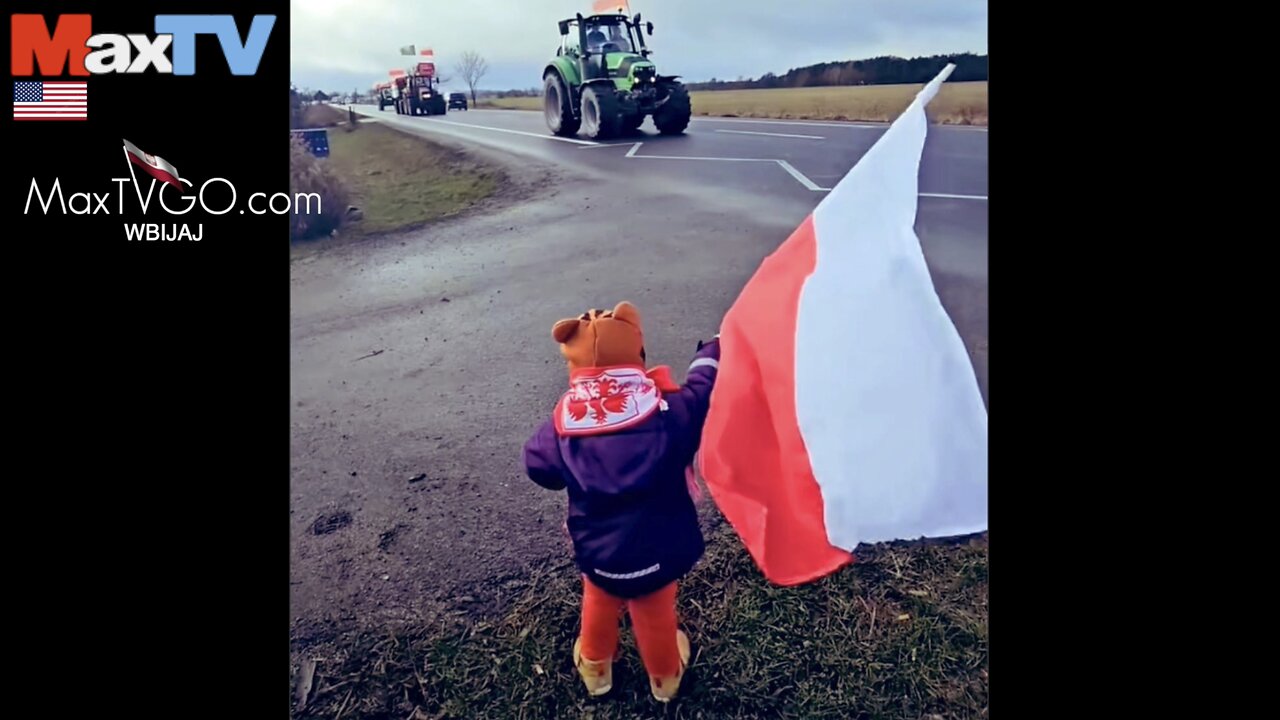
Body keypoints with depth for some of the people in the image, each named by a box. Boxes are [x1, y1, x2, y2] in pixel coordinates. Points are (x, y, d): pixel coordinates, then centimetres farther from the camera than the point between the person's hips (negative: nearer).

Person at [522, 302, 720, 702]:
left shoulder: (563, 423, -16)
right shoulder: (668, 409, -21)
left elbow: (537, 465, 2)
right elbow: (704, 391, -3)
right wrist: (713, 351, 14)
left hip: (598, 554, 1)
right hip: (658, 552, -1)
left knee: (599, 604, 32)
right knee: (656, 614, 27)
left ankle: (595, 668, 59)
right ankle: (665, 676, 56)